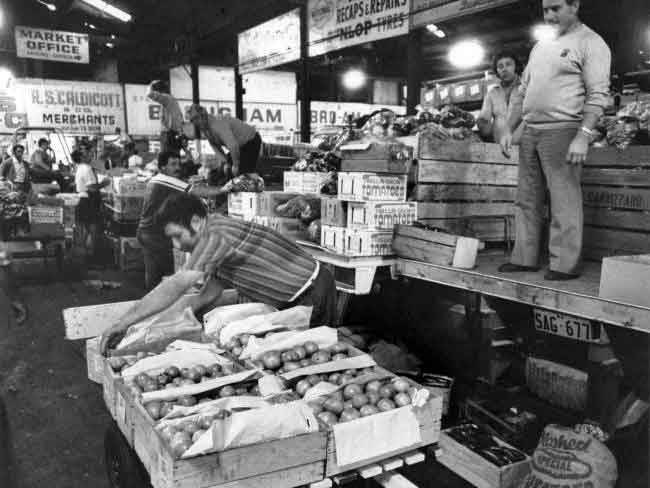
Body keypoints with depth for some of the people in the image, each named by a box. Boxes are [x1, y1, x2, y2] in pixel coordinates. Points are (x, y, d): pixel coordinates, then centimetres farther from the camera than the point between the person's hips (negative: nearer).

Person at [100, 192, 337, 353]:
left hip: (313, 294, -9)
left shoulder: (217, 234, -23)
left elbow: (175, 287, -28)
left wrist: (123, 323, -25)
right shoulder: (217, 237, 8)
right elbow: (208, 295, 14)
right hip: (295, 299, 9)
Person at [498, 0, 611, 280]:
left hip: (562, 131, -7)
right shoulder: (540, 46, 20)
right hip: (530, 132, 7)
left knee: (564, 201, -6)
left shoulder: (590, 42, -2)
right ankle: (524, 258, 14)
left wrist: (583, 136, -21)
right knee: (527, 201, 7)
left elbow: (598, 95, -11)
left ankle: (565, 265, -1)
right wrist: (508, 129, 14)